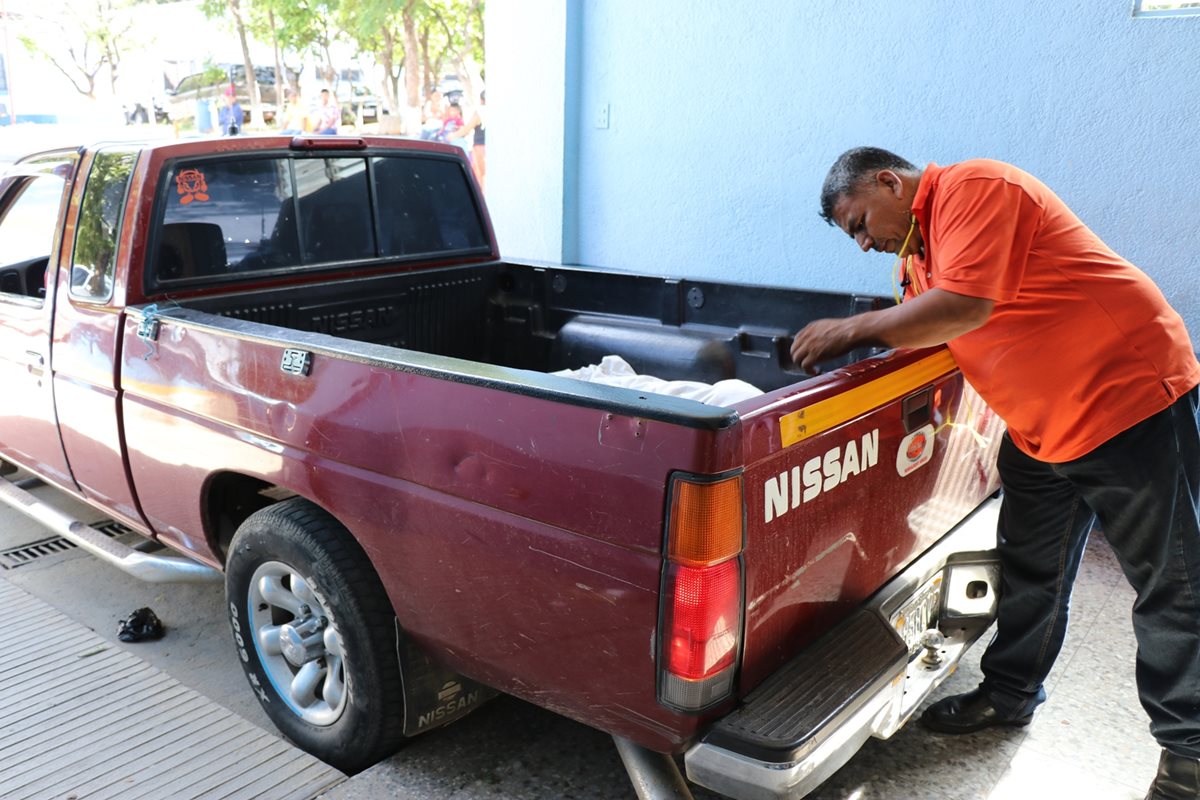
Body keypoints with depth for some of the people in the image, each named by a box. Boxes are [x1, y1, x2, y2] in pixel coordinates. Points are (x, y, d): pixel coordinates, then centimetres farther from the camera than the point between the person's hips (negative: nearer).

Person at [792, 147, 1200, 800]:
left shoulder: (974, 188, -18)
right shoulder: (917, 251, 10)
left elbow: (965, 305, -30)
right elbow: (919, 338, 11)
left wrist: (850, 330, -23)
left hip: (1130, 397, -9)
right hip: (1038, 427, 9)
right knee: (1029, 573, 16)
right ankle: (1009, 696, 32)